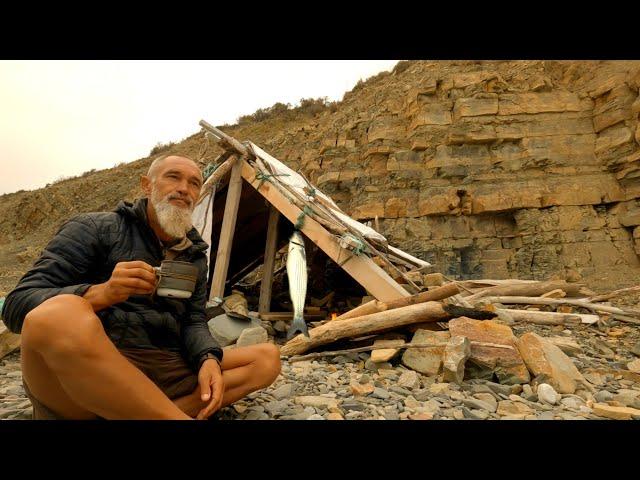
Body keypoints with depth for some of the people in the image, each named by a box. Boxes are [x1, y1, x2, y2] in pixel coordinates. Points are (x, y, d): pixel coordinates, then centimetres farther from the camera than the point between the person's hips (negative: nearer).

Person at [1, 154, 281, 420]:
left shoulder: (195, 256, 14)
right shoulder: (96, 228, 0)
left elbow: (193, 320, 10)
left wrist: (209, 360, -13)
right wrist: (102, 293, -24)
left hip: (162, 374, 5)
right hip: (78, 372, -4)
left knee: (266, 358, -7)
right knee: (60, 315, -37)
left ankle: (139, 412, -20)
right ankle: (183, 416, -26)